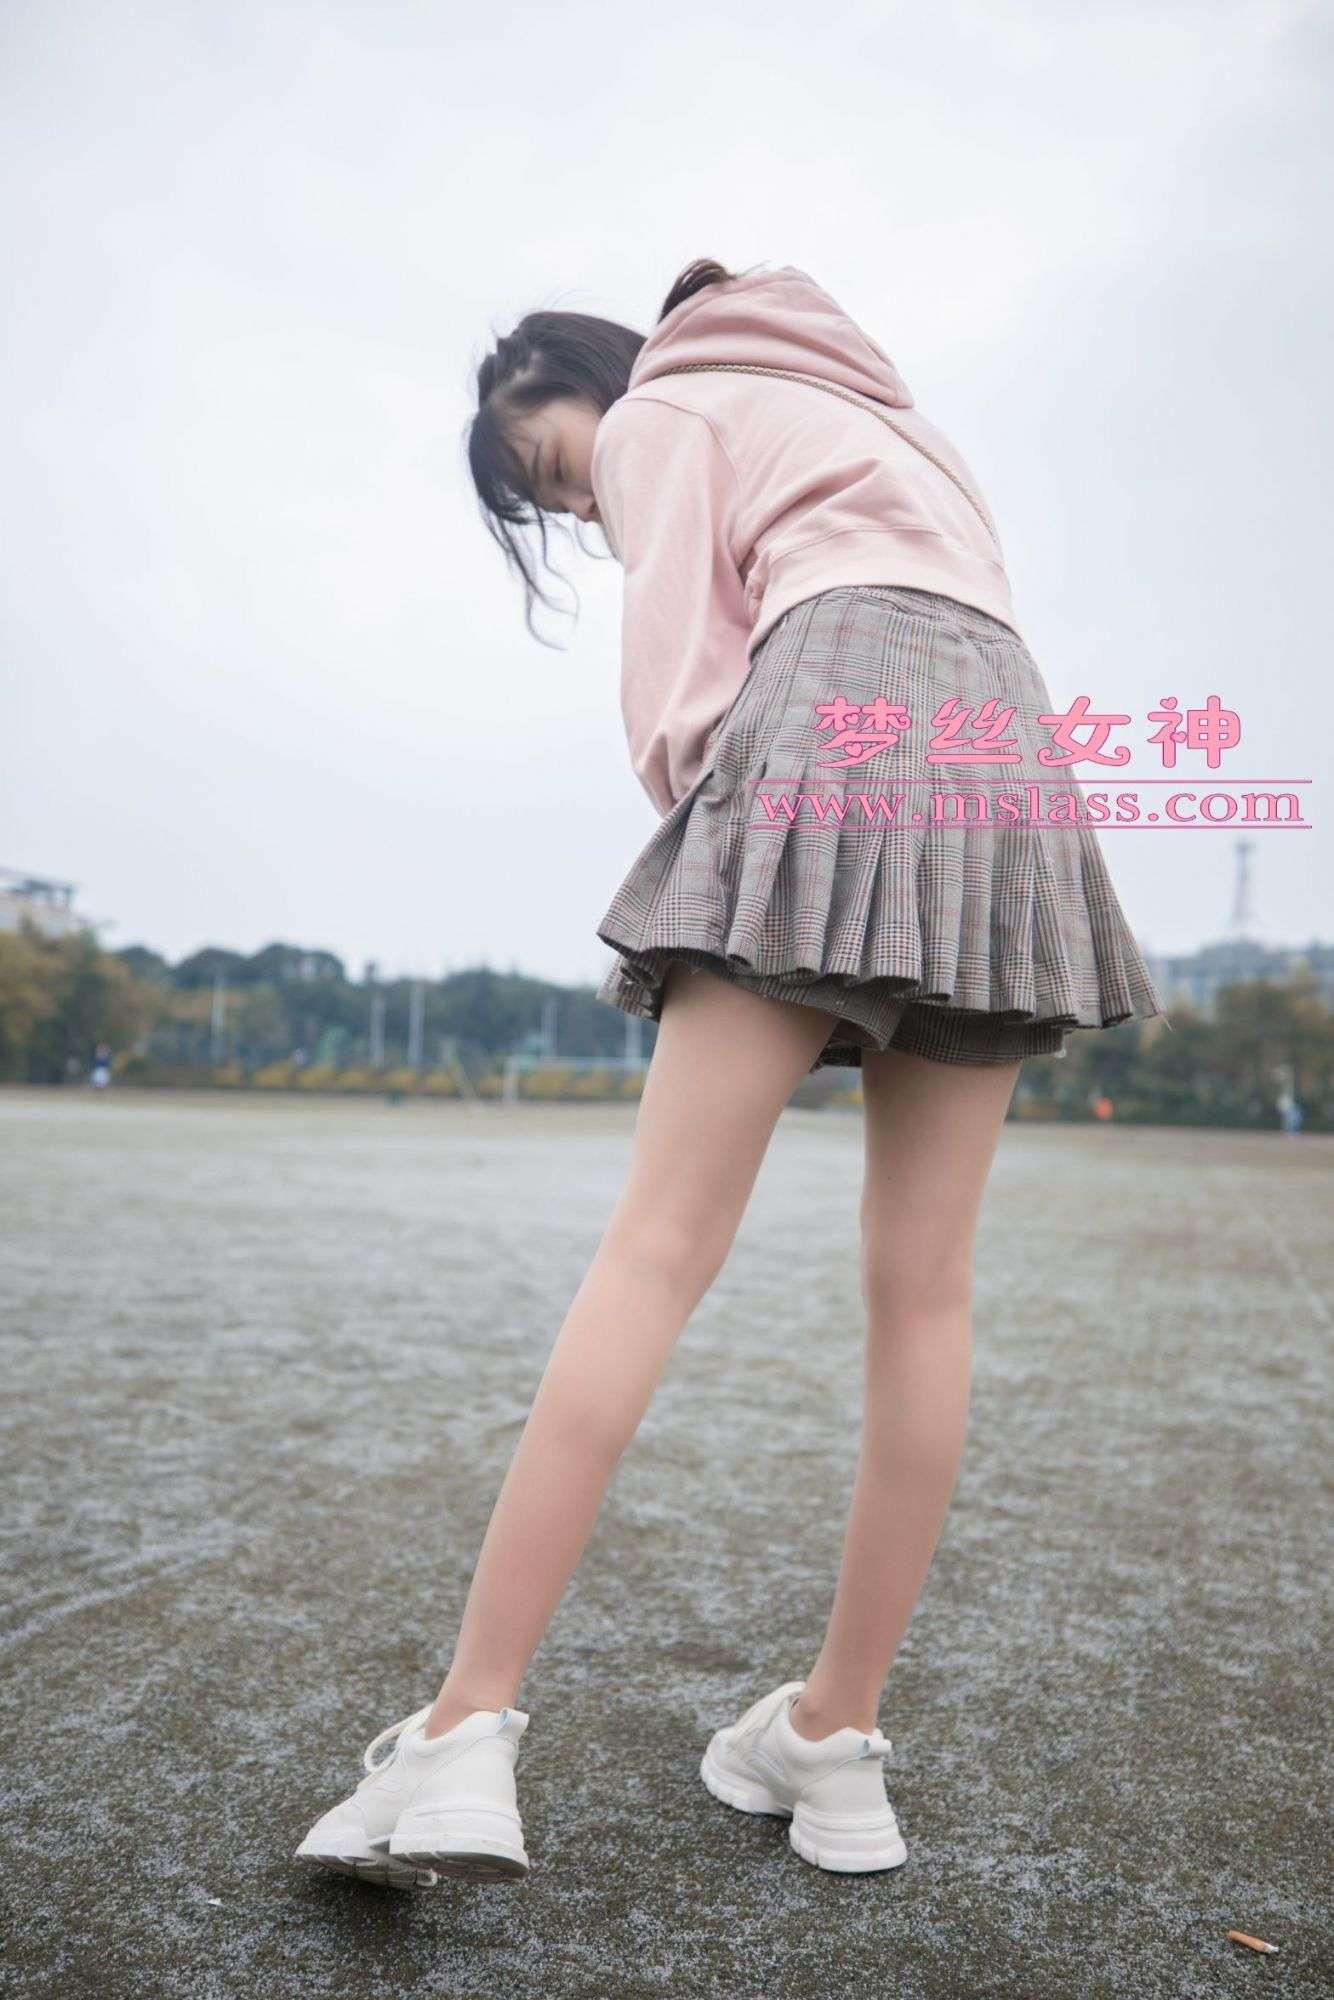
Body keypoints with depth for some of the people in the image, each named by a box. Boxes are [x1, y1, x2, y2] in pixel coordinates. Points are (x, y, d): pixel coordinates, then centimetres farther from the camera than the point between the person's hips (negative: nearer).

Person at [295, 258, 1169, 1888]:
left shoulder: (662, 412, 17)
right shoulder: (851, 408, 38)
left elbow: (676, 672, 1)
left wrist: (701, 823, 6)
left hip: (842, 706, -7)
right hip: (1007, 731, 7)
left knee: (661, 1244, -14)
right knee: (921, 1282, 0)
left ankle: (469, 1735, -16)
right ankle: (838, 1738, 7)